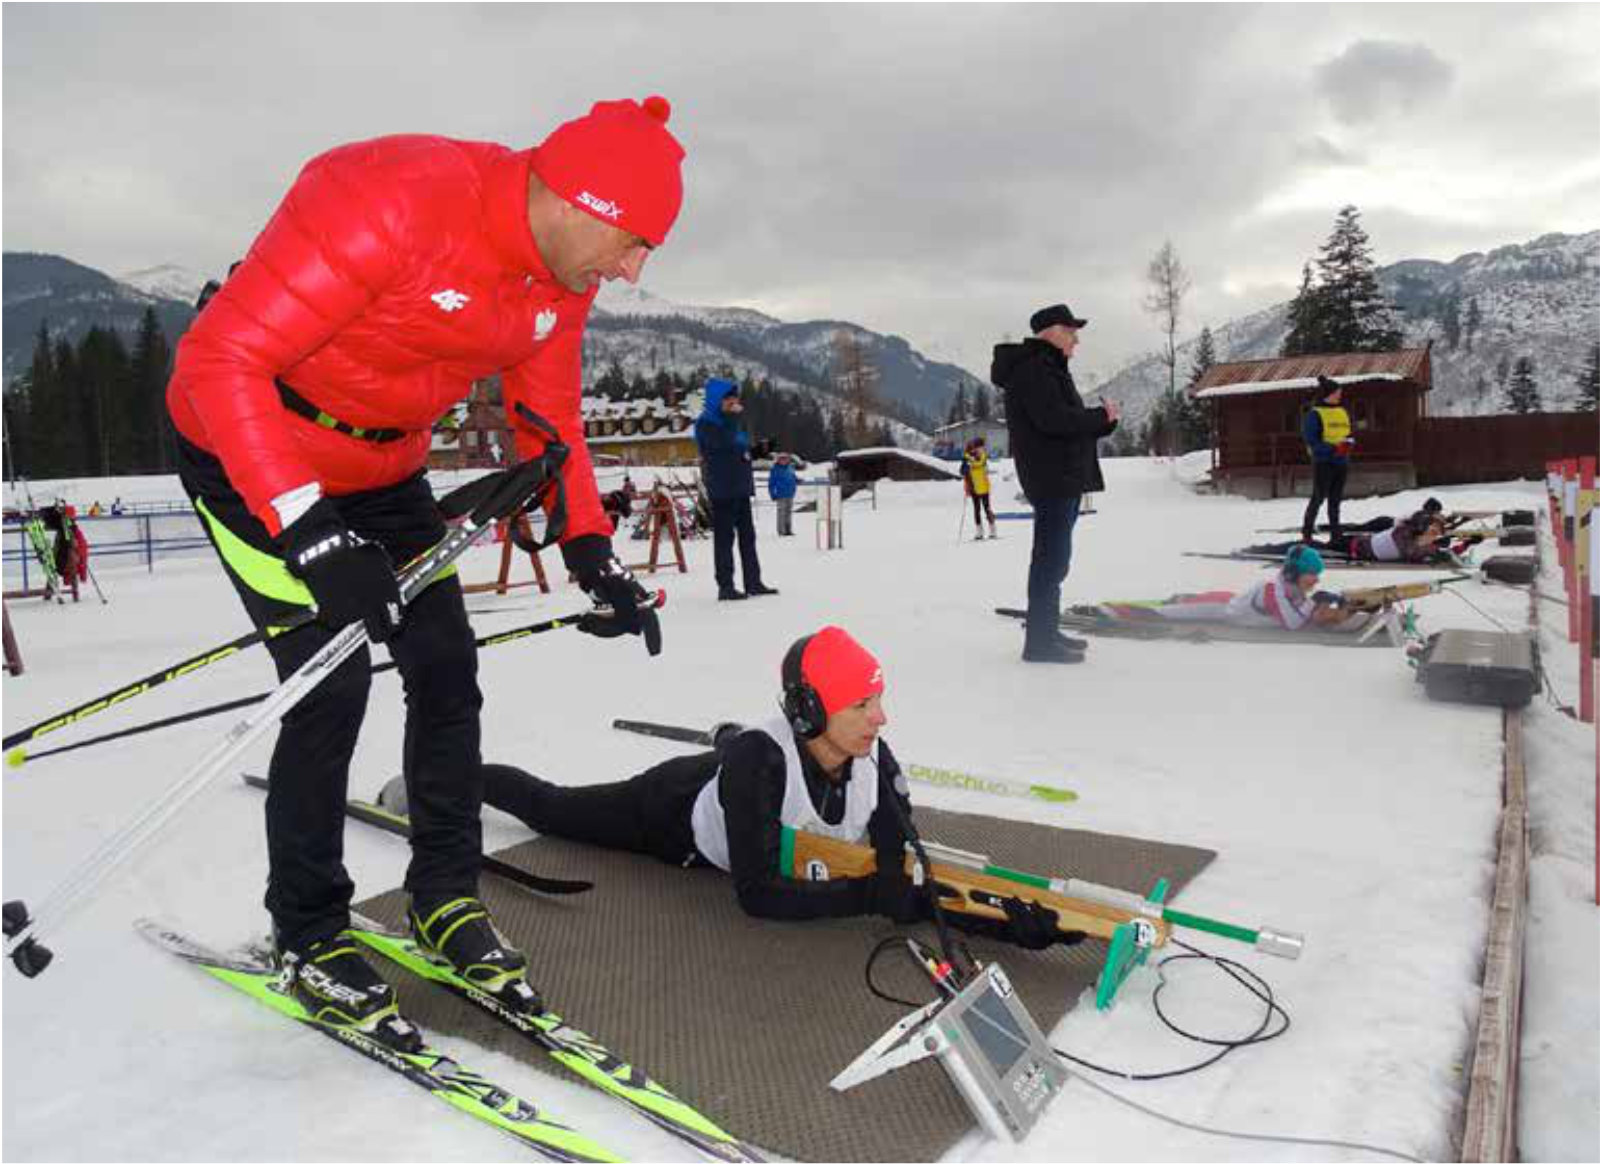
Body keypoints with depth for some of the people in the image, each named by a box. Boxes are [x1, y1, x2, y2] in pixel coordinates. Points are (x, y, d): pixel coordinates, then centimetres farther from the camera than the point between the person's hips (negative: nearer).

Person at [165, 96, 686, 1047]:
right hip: (248, 448, -7)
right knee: (332, 686, -11)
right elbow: (218, 360, -31)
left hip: (384, 467, 7)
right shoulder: (391, 207, -32)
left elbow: (548, 416, 6)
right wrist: (309, 532, -38)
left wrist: (592, 551, -4)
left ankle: (448, 903, 20)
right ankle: (309, 939, 12)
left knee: (447, 667, 2)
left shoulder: (564, 270, -7)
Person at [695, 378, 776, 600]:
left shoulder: (730, 420, 18)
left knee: (747, 535, 11)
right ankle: (725, 586, -3)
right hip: (722, 490, -9)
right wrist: (732, 417, -19)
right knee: (724, 537, -6)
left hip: (741, 487, 9)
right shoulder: (705, 424, -8)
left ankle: (754, 582, 17)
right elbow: (724, 443, -25)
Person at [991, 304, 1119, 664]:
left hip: (1064, 476, 11)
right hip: (1052, 478, -11)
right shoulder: (1033, 368, -13)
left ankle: (1047, 633, 23)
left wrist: (1102, 420, 4)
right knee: (1052, 558, -11)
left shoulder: (1049, 368, 22)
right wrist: (1101, 417, -11)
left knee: (1053, 557, 14)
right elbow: (1053, 419, -24)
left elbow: (1069, 418, 22)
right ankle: (1040, 641, -9)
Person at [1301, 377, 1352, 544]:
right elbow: (1311, 440, -14)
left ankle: (1335, 532, 16)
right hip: (1323, 461, -7)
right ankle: (1307, 531, 2)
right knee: (1318, 497, -6)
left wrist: (1348, 442, -4)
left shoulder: (1342, 412, 14)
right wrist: (1333, 448, -23)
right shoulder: (1314, 414, -8)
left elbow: (1350, 434, 20)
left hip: (1341, 461, 7)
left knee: (1336, 499, 11)